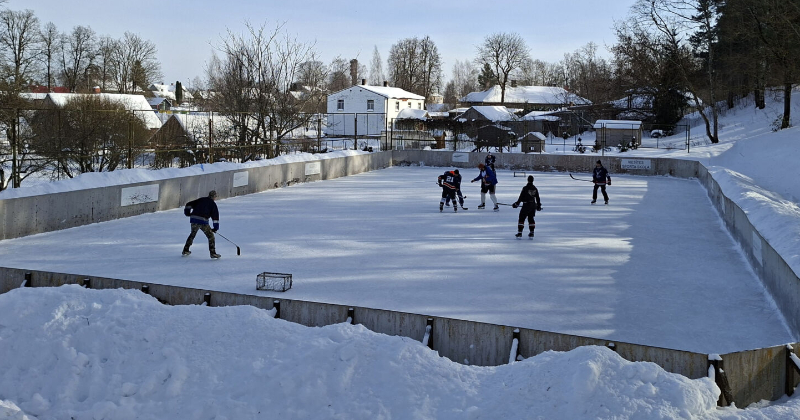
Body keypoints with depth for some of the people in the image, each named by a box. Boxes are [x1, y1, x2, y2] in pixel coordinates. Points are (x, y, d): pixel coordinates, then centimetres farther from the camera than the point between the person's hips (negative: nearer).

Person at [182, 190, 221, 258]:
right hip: (203, 221, -5)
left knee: (192, 234, 27)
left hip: (193, 219, 5)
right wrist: (216, 227, 6)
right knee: (210, 236, 5)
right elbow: (215, 215, 3)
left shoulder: (201, 200, 21)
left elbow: (189, 204, 17)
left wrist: (188, 213, 27)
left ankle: (185, 250, 33)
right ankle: (213, 253, -2)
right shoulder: (212, 204, 8)